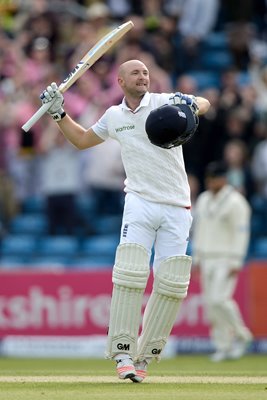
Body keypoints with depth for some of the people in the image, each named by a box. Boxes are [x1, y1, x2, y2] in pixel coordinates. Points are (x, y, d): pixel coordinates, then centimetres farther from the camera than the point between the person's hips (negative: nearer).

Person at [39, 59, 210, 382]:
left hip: (176, 209, -1)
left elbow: (204, 104, -9)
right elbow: (81, 140, 27)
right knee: (130, 273, -16)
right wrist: (58, 113, 15)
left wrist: (190, 104, -32)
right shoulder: (114, 117, 11)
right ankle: (123, 352, -11)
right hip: (140, 203, 1)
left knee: (172, 283, -5)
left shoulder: (163, 103, 2)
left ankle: (145, 356, 7)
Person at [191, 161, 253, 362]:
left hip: (227, 260, -7)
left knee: (219, 299, -18)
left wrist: (236, 263, -18)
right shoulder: (203, 199, 12)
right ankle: (223, 346, 11)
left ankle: (241, 336, 2)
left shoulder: (235, 202, -10)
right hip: (207, 260, 7)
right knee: (211, 303, 4)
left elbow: (241, 232, -13)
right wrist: (196, 259, 15)